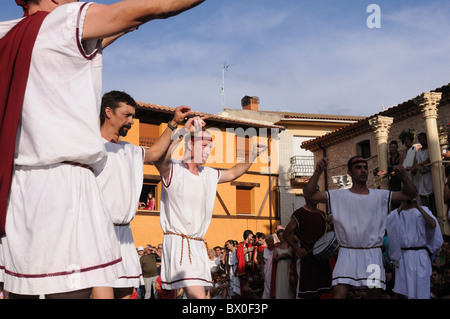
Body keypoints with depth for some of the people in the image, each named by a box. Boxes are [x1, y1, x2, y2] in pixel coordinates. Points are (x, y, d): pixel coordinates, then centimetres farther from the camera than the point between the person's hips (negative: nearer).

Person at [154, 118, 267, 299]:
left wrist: (252, 156, 24)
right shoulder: (173, 170, -7)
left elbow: (232, 173, 34)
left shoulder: (209, 175, 17)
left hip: (198, 245, 8)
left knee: (200, 295, 8)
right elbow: (160, 158, -30)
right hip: (178, 243, -8)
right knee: (198, 296, -20)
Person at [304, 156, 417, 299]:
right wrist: (318, 172, -17)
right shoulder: (338, 196, 2)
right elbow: (309, 194, -4)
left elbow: (410, 194, 10)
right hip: (347, 254, -2)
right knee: (340, 294, -12)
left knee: (375, 293, 7)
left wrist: (403, 176, -9)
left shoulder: (380, 196, 8)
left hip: (373, 255, 2)